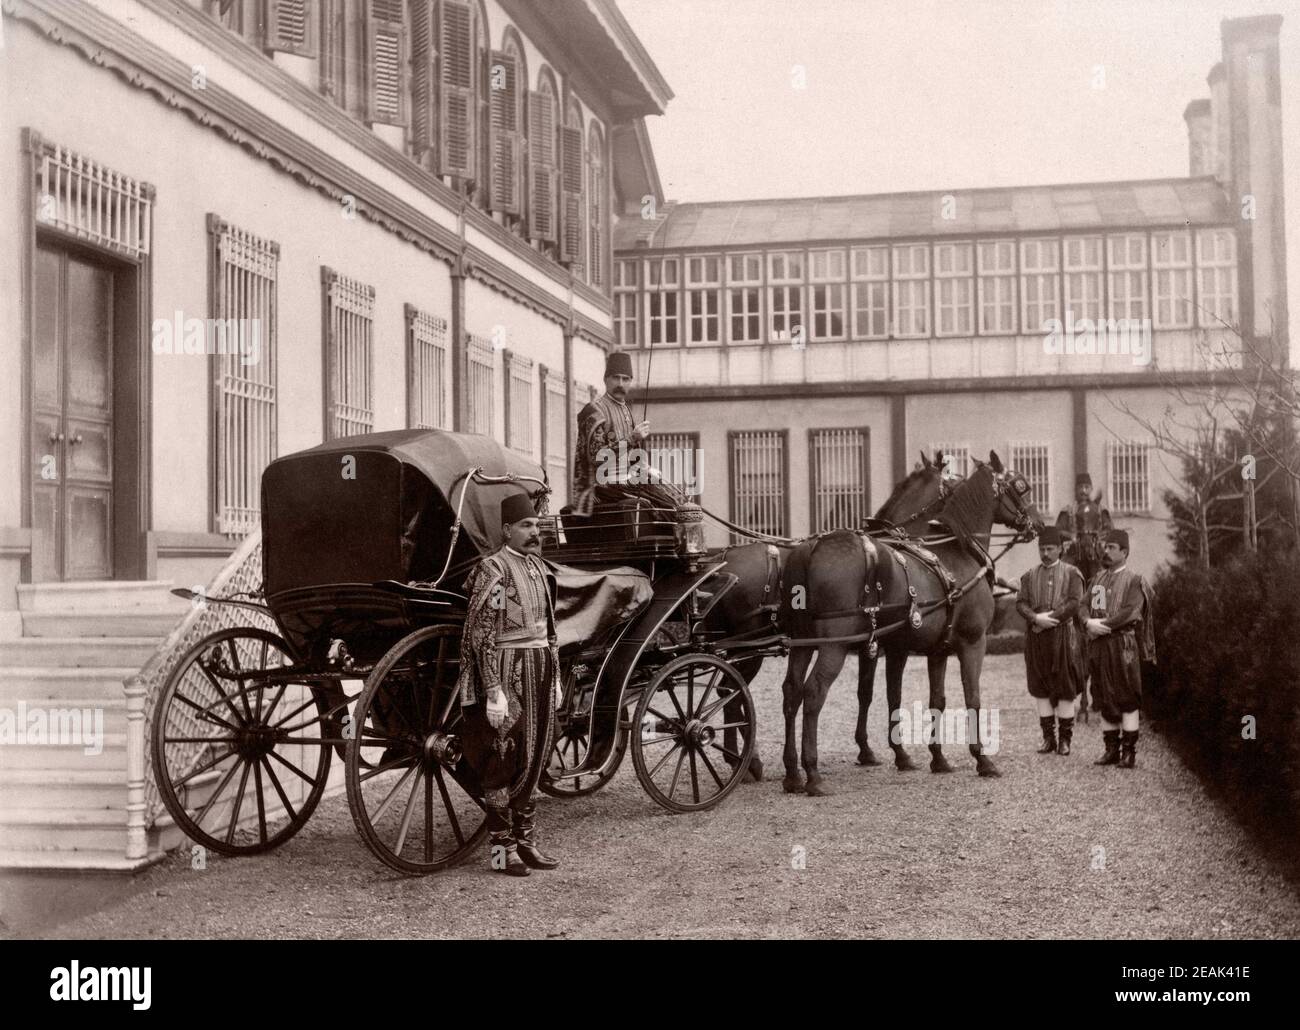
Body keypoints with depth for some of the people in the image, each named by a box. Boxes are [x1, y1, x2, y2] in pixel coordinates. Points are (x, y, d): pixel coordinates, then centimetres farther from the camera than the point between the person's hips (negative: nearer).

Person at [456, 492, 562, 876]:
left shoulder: (538, 566, 13)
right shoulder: (493, 569, -12)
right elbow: (480, 636, -16)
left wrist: (555, 677, 18)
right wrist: (493, 691, -19)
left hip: (539, 670, 8)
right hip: (507, 673, -8)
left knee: (534, 756, 12)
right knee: (505, 760, -2)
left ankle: (525, 837, 22)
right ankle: (501, 846, 7)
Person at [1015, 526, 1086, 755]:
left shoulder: (1071, 573, 4)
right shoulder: (1030, 576, 12)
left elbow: (1074, 603, -7)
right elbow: (1020, 603, 3)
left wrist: (1050, 618, -14)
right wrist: (1036, 618, -15)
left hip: (1063, 636, -3)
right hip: (1036, 638, 3)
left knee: (1066, 688, -2)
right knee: (1040, 689, 3)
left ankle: (1065, 739, 5)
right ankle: (1048, 738, 10)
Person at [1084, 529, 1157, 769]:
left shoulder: (1133, 581, -3)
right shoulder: (1096, 580, 17)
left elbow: (1130, 612, -15)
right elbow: (1083, 607, 10)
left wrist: (1102, 624, -15)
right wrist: (1089, 623, -11)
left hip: (1122, 645, -6)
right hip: (1098, 647, 6)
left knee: (1127, 699, -4)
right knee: (1104, 700, 9)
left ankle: (1129, 752, -1)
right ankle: (1111, 749, 16)